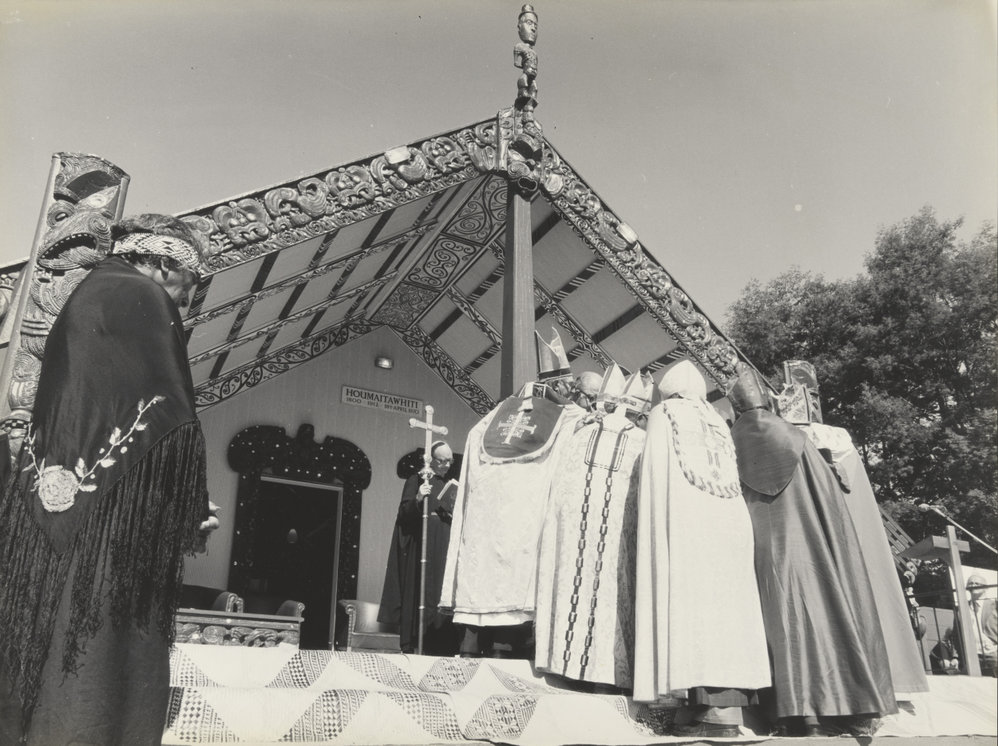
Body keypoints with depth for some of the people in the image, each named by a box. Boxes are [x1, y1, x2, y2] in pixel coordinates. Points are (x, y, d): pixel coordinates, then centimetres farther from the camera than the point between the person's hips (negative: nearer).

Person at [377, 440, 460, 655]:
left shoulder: (451, 485, 17)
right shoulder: (417, 480, 0)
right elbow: (404, 513, -8)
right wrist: (418, 499, -26)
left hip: (444, 551, 5)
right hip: (421, 547, -5)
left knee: (443, 598, 2)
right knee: (419, 595, -7)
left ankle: (441, 649, 6)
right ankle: (411, 646, -1)